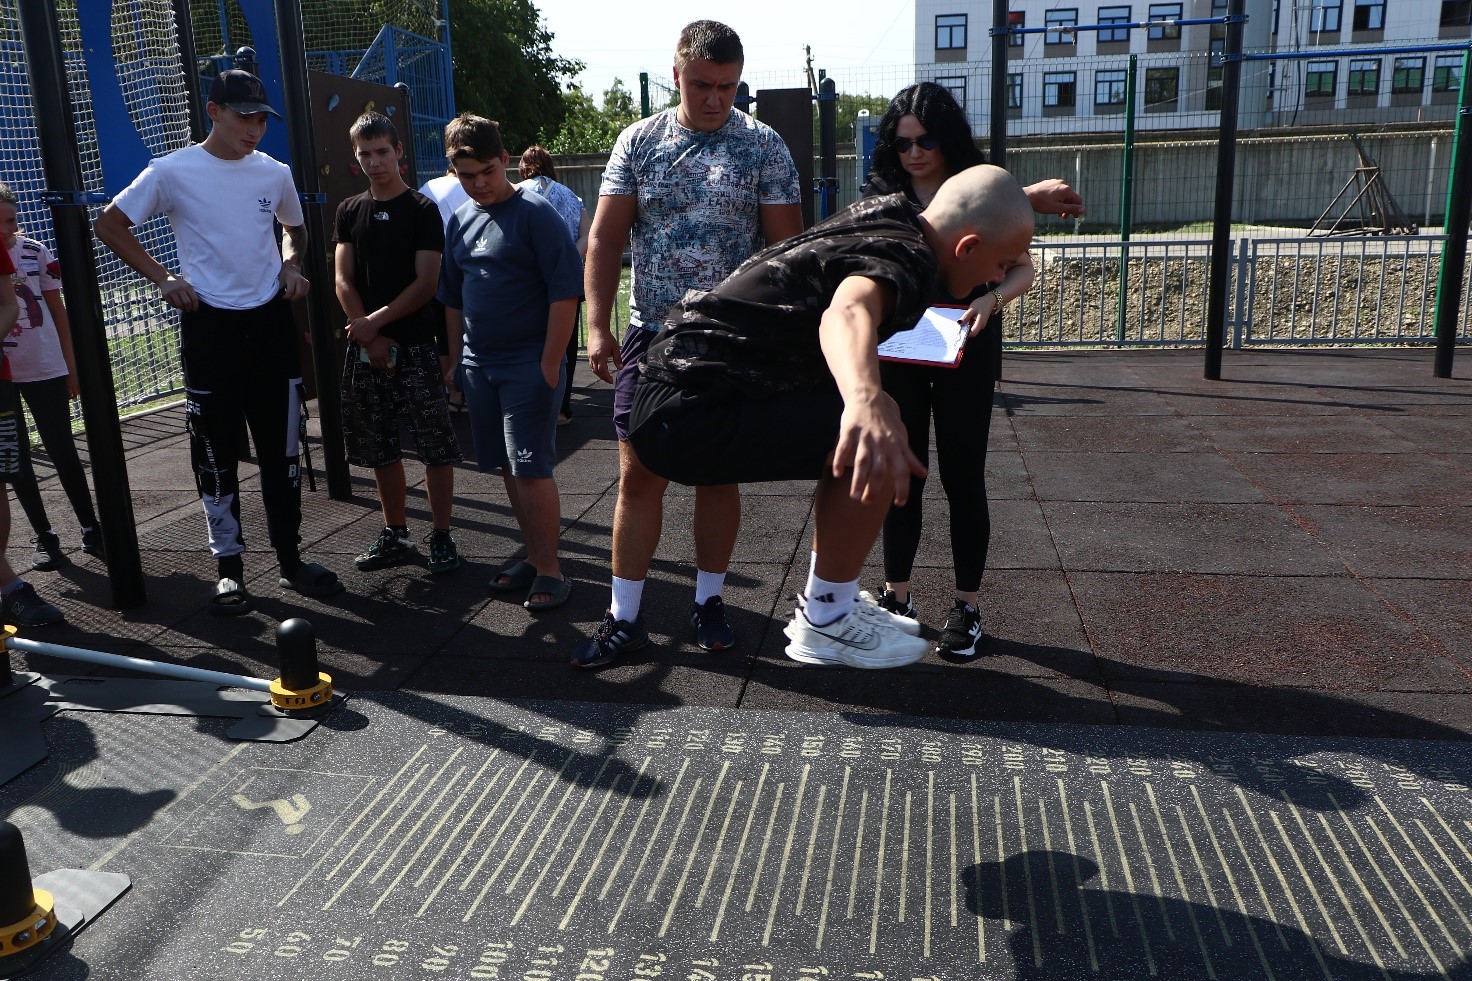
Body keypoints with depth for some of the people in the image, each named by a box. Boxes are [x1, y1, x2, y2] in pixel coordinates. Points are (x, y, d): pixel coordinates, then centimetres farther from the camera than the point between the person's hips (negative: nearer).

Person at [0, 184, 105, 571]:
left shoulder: (35, 252, -2)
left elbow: (57, 309, 5)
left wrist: (71, 364, 4)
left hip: (45, 370, 0)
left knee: (63, 452, 5)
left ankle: (90, 529, 13)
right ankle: (44, 537, 16)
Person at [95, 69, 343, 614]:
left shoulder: (275, 173, 6)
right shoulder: (173, 171, -5)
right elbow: (109, 225, 3)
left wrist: (291, 265, 5)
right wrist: (162, 278, -5)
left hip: (272, 322, 3)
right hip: (210, 327, -3)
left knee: (283, 451, 9)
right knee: (216, 456, 3)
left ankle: (291, 560, 20)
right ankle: (230, 570, 14)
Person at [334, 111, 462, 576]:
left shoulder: (422, 209, -1)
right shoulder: (349, 211, 11)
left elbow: (426, 283, -8)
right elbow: (344, 281, 5)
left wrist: (376, 321, -12)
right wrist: (370, 339, -7)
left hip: (416, 345, -4)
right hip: (365, 347, 4)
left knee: (436, 445, -4)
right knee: (379, 447, 10)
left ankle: (441, 537, 6)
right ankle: (395, 535, 21)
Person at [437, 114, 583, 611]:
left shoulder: (535, 212, -9)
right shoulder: (460, 220, 11)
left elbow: (567, 291, -14)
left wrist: (550, 364, -16)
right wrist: (456, 361, 16)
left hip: (529, 365, -6)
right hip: (479, 365, 7)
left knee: (532, 468, -6)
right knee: (508, 468, 12)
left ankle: (550, 571, 5)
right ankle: (534, 558, 24)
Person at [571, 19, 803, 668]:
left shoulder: (763, 147, 0)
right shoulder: (638, 141, 4)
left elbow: (787, 247, -1)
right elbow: (605, 237, 3)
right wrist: (597, 326, -7)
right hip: (652, 334, 1)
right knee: (638, 474, -1)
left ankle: (708, 601, 24)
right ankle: (624, 619, 7)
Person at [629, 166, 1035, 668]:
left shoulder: (893, 210, 11)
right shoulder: (905, 259, -18)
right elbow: (847, 312, -43)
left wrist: (1027, 197, 48)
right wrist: (867, 400, -62)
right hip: (687, 413, -10)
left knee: (868, 427, 19)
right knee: (873, 444, -18)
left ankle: (826, 603, 26)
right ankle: (825, 623, 1)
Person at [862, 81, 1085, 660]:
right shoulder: (884, 192, 1)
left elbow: (1023, 269, -4)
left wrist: (993, 298, -26)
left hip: (965, 353, -2)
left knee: (963, 477, 4)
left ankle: (968, 606, 15)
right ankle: (896, 595, 21)